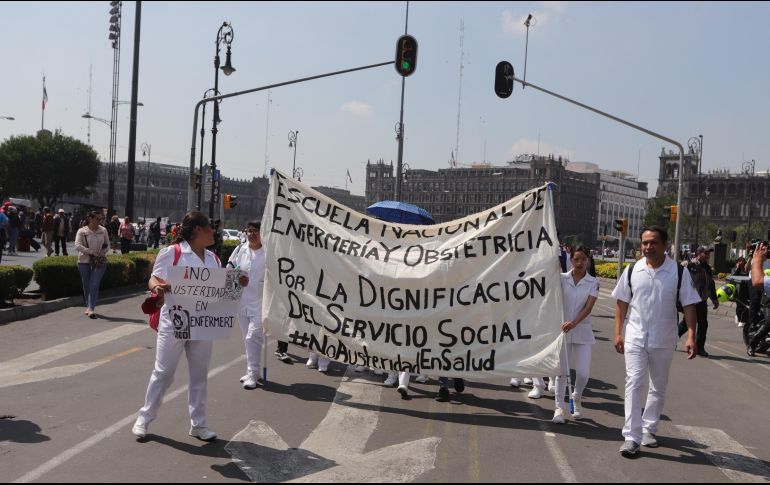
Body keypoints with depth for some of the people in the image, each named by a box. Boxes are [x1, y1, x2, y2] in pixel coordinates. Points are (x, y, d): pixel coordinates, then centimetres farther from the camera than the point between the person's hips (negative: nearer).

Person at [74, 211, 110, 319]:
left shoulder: (103, 231, 8)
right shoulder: (82, 231, -1)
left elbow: (107, 244, 17)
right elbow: (77, 246, -12)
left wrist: (104, 251, -5)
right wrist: (91, 251, -20)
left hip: (100, 261, 0)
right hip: (84, 261, 0)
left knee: (94, 285, -11)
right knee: (86, 286, 10)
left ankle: (91, 309, -16)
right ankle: (88, 306, 26)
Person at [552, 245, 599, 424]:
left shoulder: (593, 283, 0)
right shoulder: (562, 278, 1)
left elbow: (588, 307, -12)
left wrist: (574, 323, -24)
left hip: (582, 331, 0)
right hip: (562, 329, 0)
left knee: (583, 372, -2)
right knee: (562, 370, 0)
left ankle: (576, 399, 28)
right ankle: (559, 407, 12)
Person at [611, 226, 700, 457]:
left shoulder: (679, 272, -6)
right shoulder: (632, 270, -1)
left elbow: (689, 305, -4)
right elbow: (622, 302, 6)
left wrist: (691, 336, -12)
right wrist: (618, 333, 2)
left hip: (664, 340, 1)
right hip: (635, 338, 0)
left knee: (658, 388, 14)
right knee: (633, 383, -10)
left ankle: (649, 429, 33)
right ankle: (631, 437, -8)